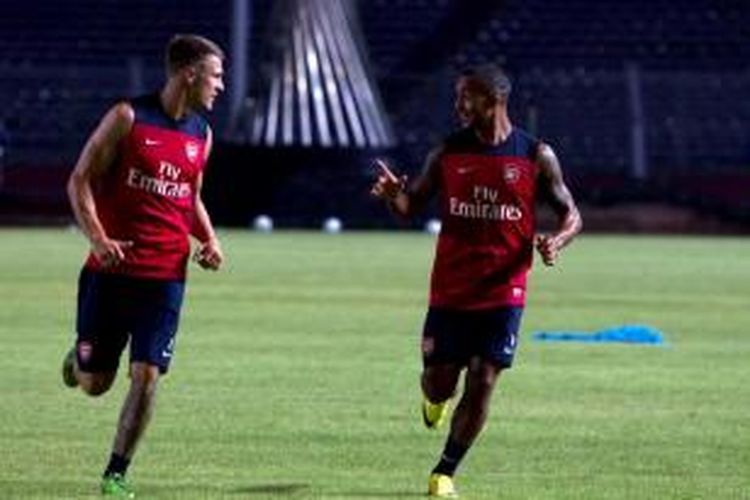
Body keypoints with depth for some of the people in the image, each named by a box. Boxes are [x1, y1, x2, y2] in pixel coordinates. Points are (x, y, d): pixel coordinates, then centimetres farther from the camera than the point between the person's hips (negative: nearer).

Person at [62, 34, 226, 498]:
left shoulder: (201, 134, 10)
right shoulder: (128, 117, -6)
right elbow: (81, 180, -4)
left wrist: (209, 239, 5)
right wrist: (97, 237, -18)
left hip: (165, 274, 3)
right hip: (111, 267, -3)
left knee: (147, 375, -8)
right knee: (94, 382, 3)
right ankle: (79, 356, 40)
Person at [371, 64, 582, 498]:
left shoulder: (536, 157, -3)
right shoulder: (448, 152, 2)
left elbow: (571, 214, 4)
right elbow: (413, 205, 8)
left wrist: (557, 242, -18)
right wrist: (395, 194, -16)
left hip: (503, 294, -1)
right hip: (450, 291, 1)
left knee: (482, 384, -5)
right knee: (439, 382, 2)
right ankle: (436, 397, 40)